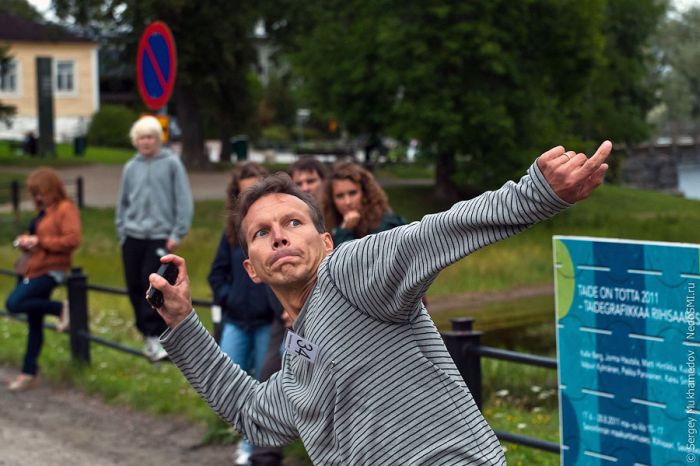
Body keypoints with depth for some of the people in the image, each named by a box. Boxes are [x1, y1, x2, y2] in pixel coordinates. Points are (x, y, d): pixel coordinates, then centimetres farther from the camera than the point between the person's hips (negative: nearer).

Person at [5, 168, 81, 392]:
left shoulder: (66, 209, -10)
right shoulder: (43, 211, 17)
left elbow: (72, 240, -21)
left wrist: (40, 241, -19)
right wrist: (26, 242, 5)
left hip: (50, 271, -9)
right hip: (34, 270, 9)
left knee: (13, 303, -24)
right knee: (34, 323, 10)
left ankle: (60, 308, -8)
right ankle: (29, 373, 15)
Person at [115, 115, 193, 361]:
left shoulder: (171, 164, -2)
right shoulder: (131, 167, 9)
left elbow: (183, 201, -3)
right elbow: (123, 202, 17)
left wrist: (177, 233, -7)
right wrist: (122, 231, 10)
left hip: (160, 236, -4)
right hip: (133, 237, 4)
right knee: (135, 287, 5)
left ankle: (155, 337, -9)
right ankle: (148, 333, 18)